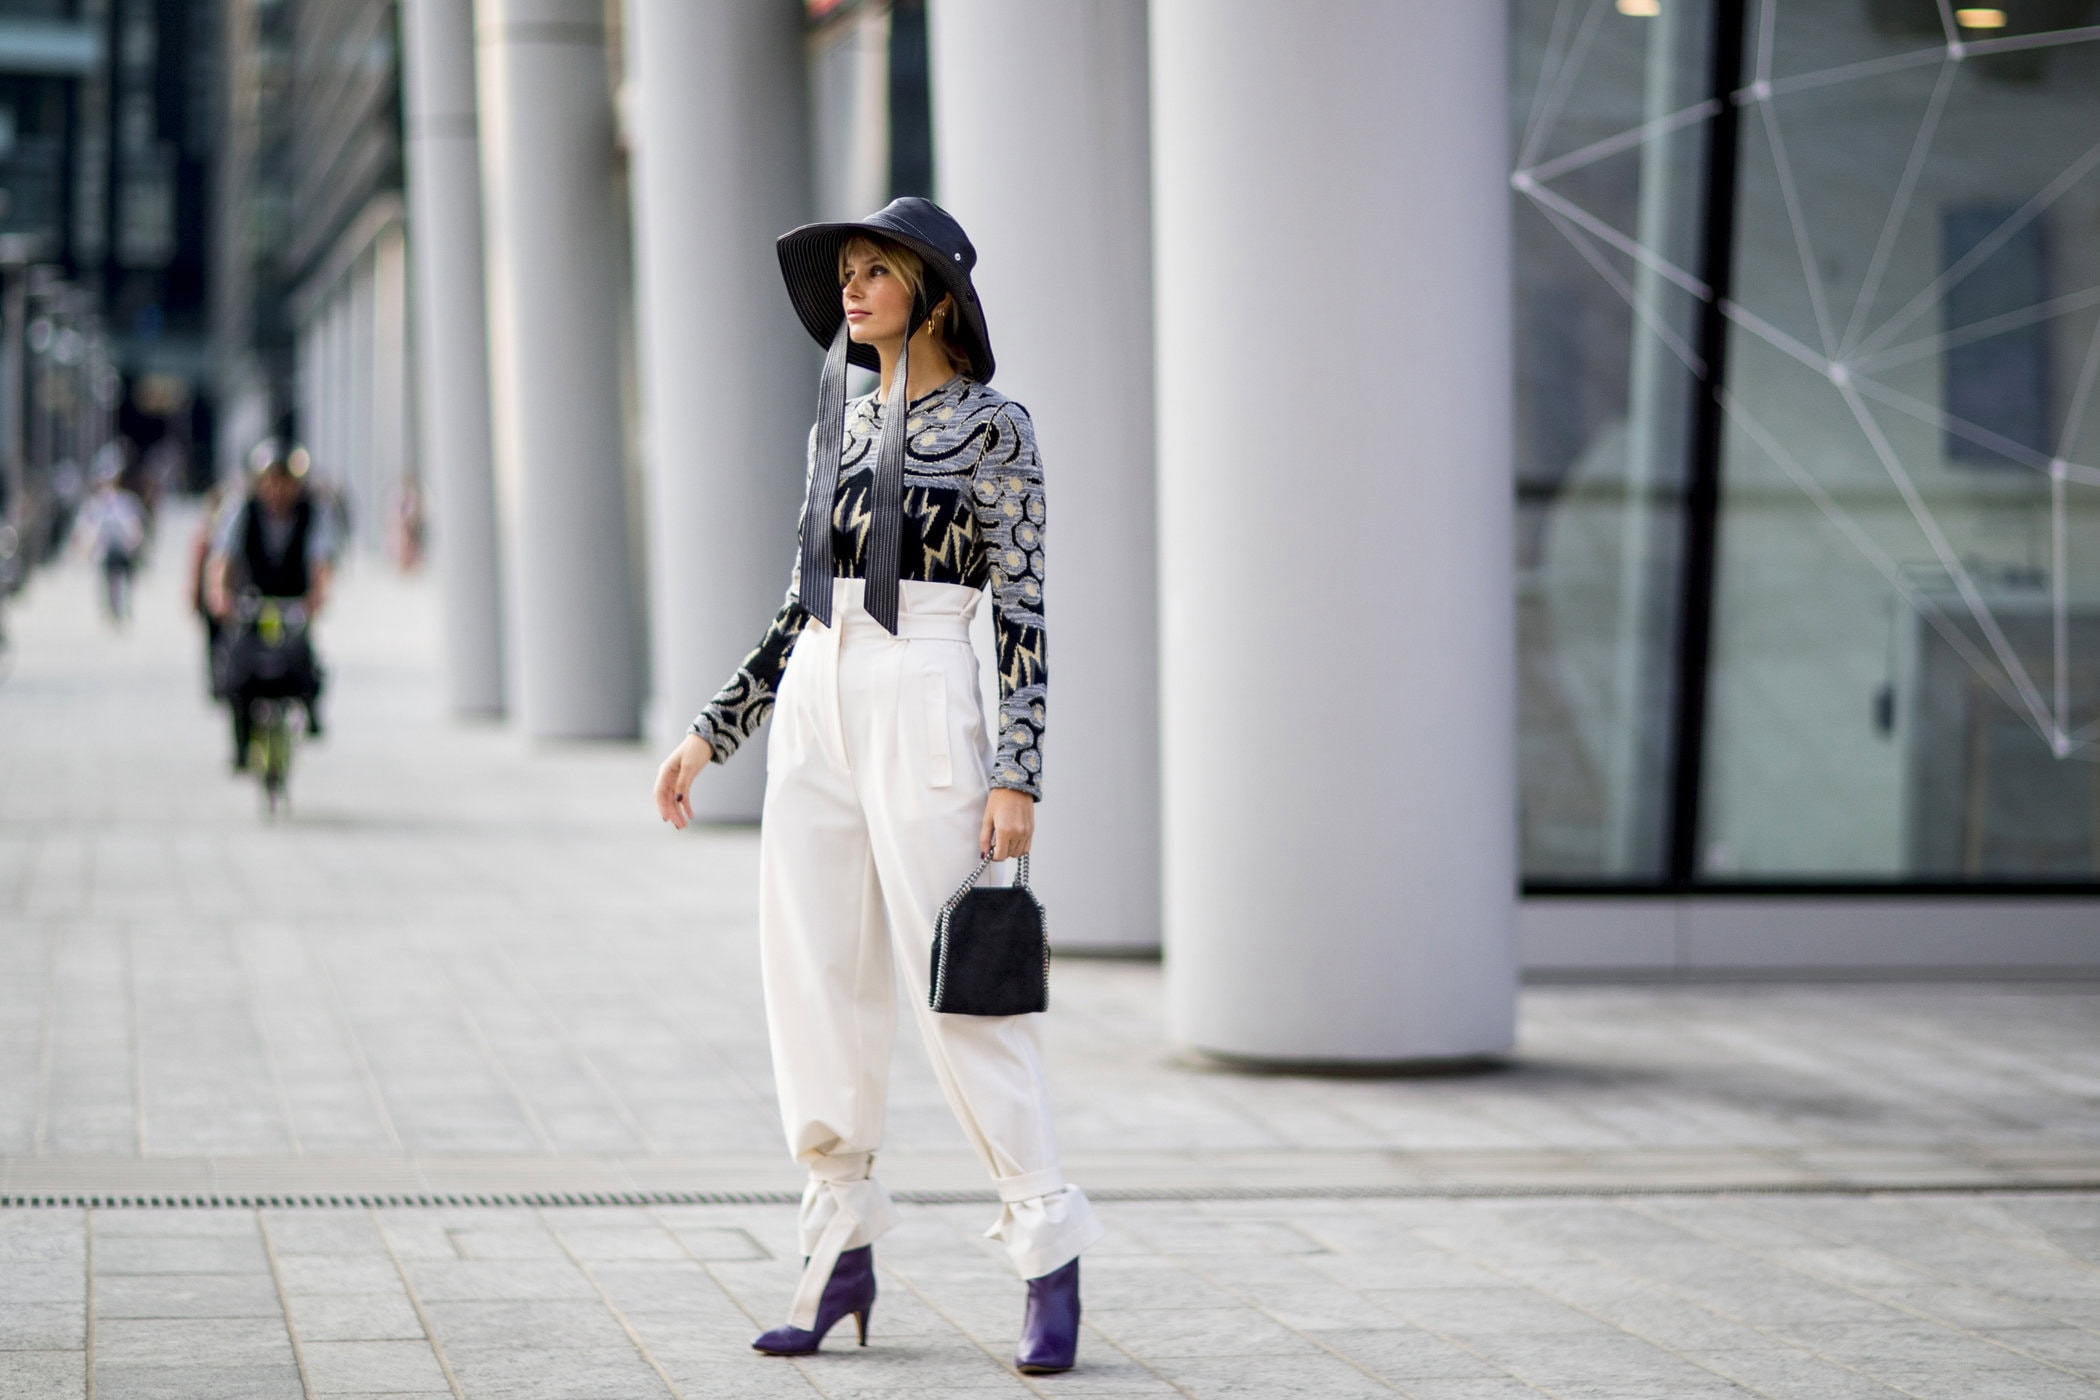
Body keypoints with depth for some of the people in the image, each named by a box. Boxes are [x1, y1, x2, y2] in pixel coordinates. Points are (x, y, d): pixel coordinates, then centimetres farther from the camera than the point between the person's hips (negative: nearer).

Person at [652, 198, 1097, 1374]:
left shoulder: (991, 427, -4)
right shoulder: (841, 423, 14)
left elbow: (1024, 614, -8)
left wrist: (1017, 777, -15)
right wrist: (712, 734, 15)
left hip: (923, 711, -7)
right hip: (816, 711, 7)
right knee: (818, 980, 5)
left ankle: (1050, 1247, -1)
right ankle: (844, 1253, 12)